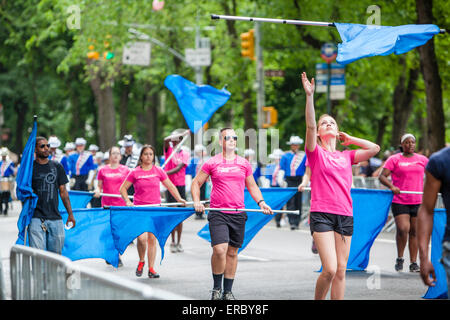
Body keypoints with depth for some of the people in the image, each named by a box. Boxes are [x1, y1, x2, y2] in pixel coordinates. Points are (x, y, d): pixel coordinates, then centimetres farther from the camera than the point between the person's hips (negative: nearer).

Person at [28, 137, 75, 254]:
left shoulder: (57, 166, 12)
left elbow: (63, 191, 15)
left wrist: (70, 214, 11)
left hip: (55, 218, 3)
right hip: (36, 218, -3)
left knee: (56, 254, 5)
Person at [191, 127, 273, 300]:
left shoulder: (244, 164, 10)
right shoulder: (212, 163, 2)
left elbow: (252, 186, 20)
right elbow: (196, 183, 9)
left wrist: (261, 202, 5)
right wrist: (196, 201, -7)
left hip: (238, 214, 3)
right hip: (218, 214, -3)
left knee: (232, 253, 8)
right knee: (220, 250, -16)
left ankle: (227, 291, 17)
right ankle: (216, 288, 3)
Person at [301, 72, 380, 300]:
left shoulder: (346, 156, 16)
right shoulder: (315, 153, 5)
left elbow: (374, 149, 13)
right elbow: (310, 125, -10)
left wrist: (349, 139, 16)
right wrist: (310, 95, -17)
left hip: (345, 216, 5)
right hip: (321, 214, -4)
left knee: (341, 270, 3)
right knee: (330, 269, -15)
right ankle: (317, 300, 8)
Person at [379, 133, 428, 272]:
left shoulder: (422, 160, 12)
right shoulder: (394, 159, 3)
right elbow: (382, 176, -2)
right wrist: (391, 186, -20)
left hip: (418, 202, 3)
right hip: (400, 202, -3)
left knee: (414, 232, 4)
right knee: (403, 229, -16)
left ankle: (414, 263, 10)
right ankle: (400, 258, 4)